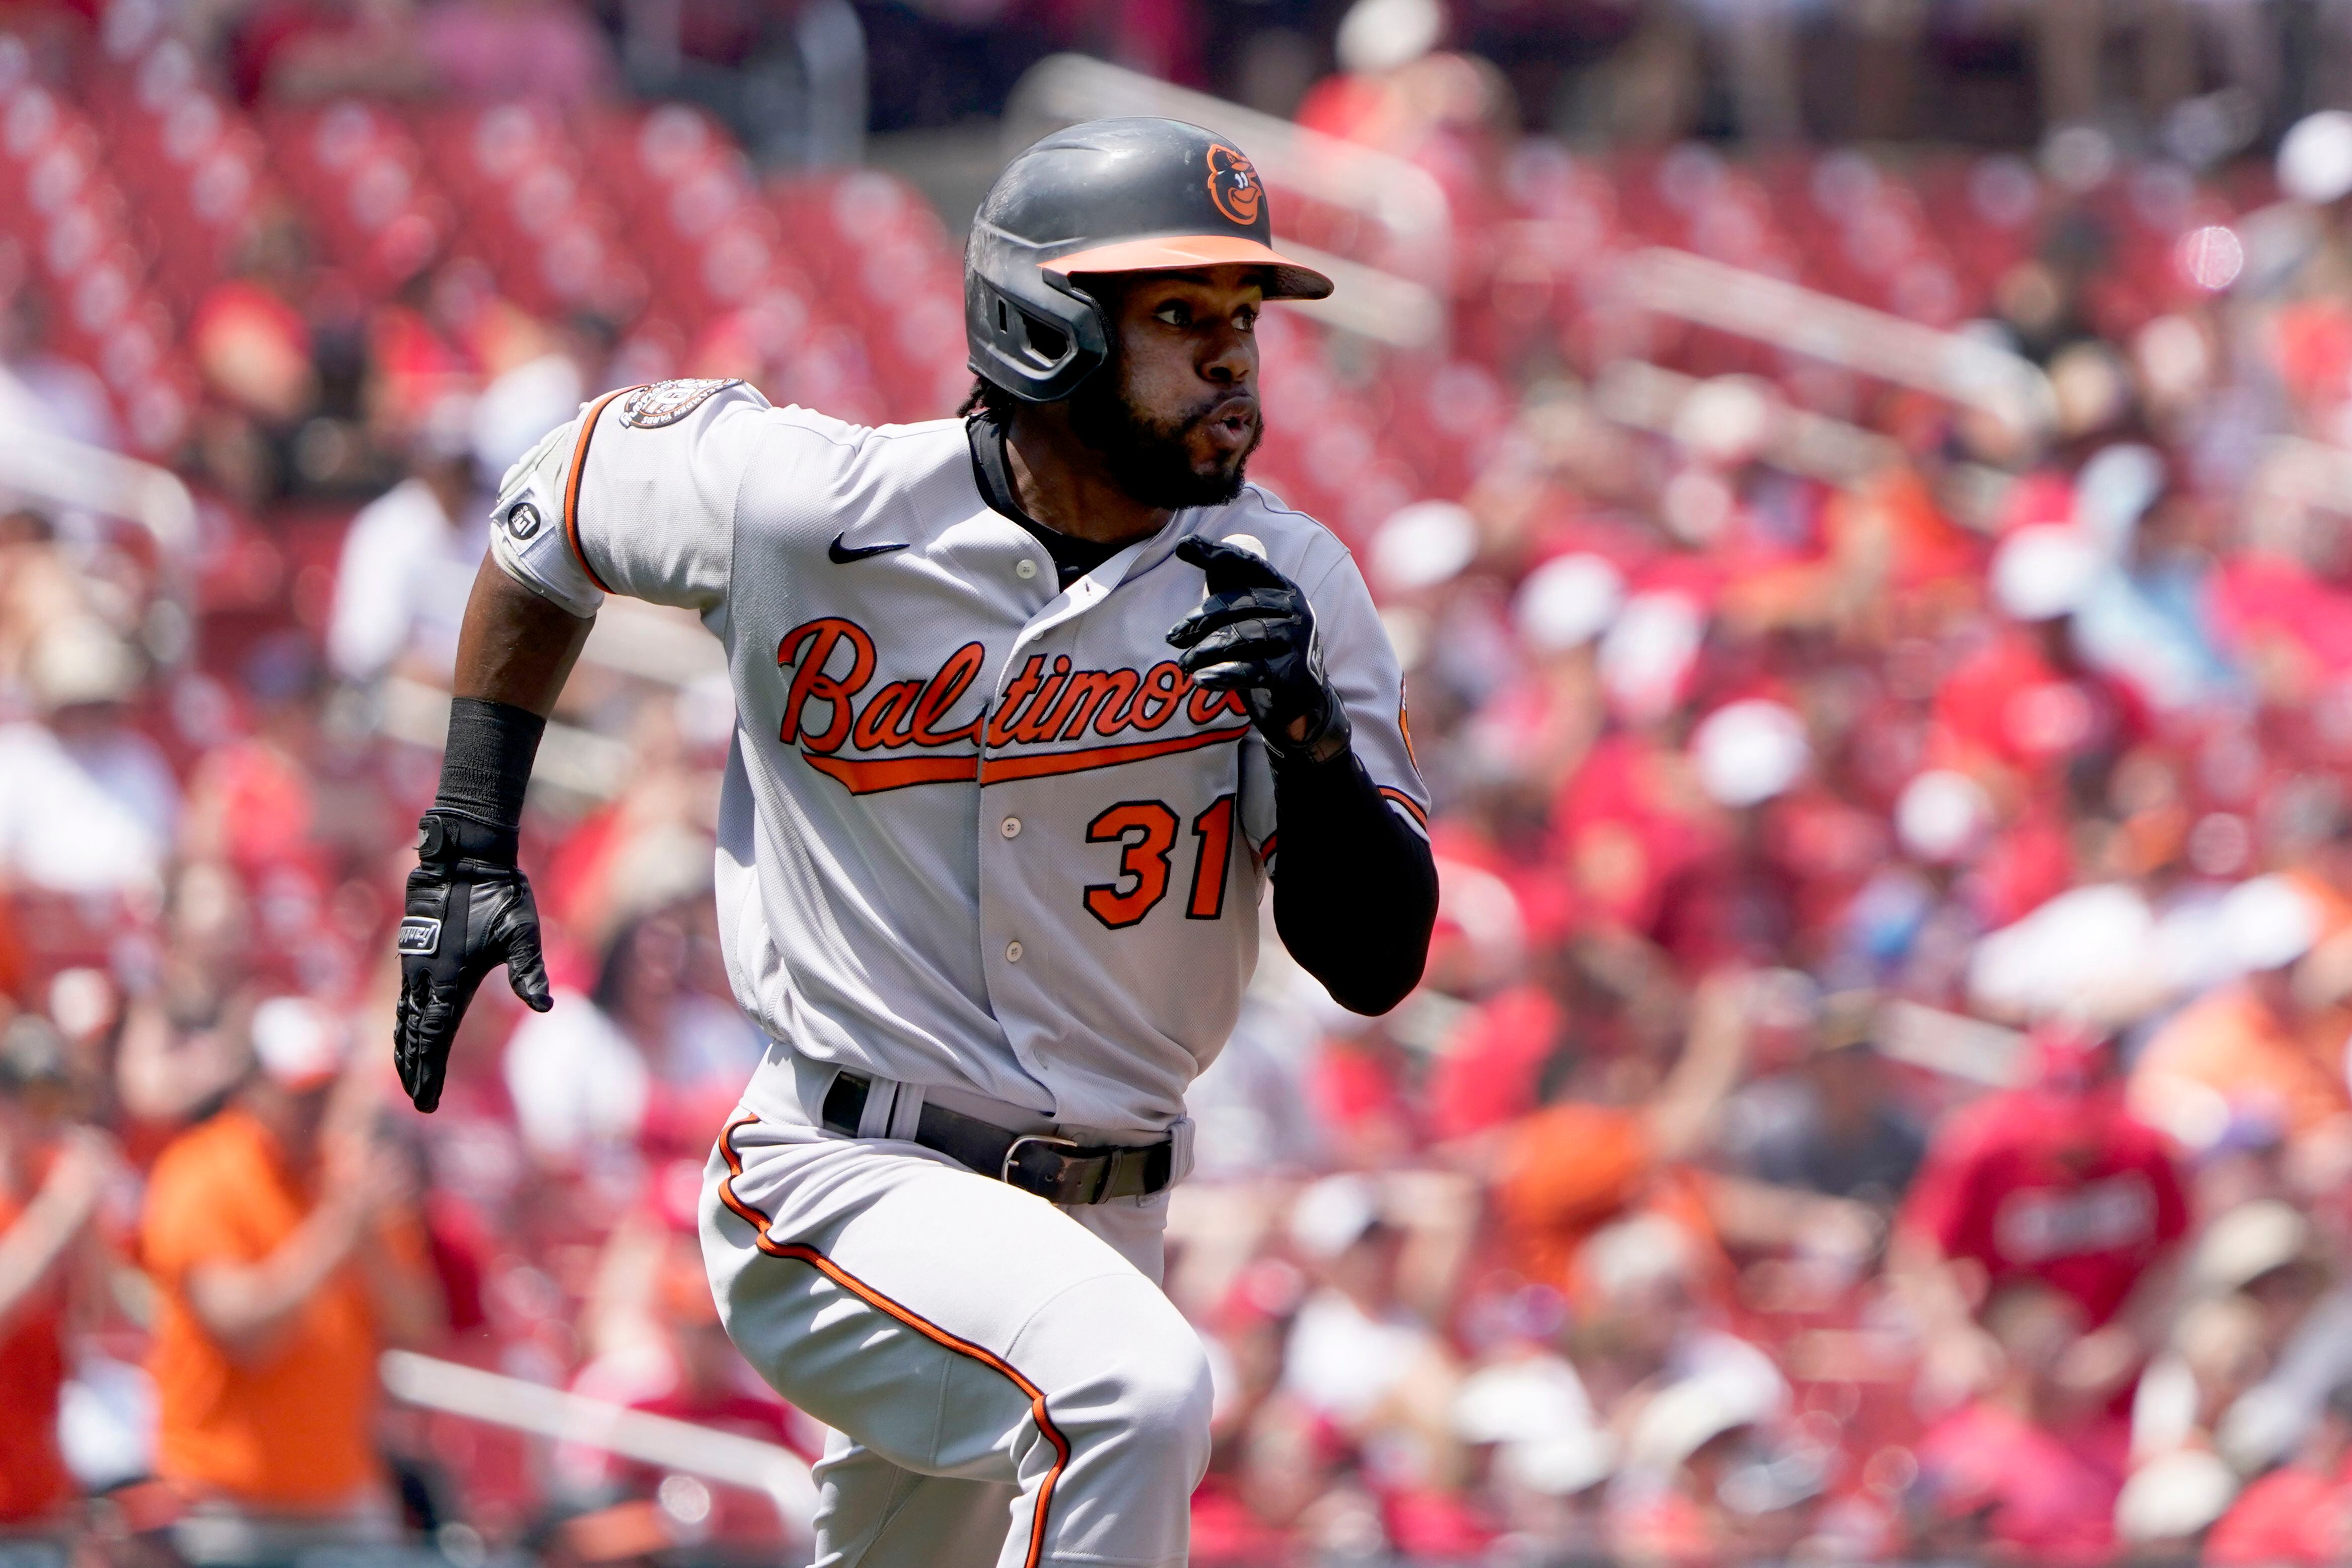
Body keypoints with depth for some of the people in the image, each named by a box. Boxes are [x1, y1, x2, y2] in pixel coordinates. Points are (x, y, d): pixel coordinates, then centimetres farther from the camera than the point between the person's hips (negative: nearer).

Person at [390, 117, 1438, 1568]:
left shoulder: (1289, 584, -4)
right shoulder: (807, 508, -11)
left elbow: (1381, 964, -5)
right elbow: (557, 497, 9)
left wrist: (1309, 731, -23)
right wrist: (469, 848, 8)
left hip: (1102, 1216, 5)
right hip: (847, 1180, -5)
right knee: (1137, 1392, -31)